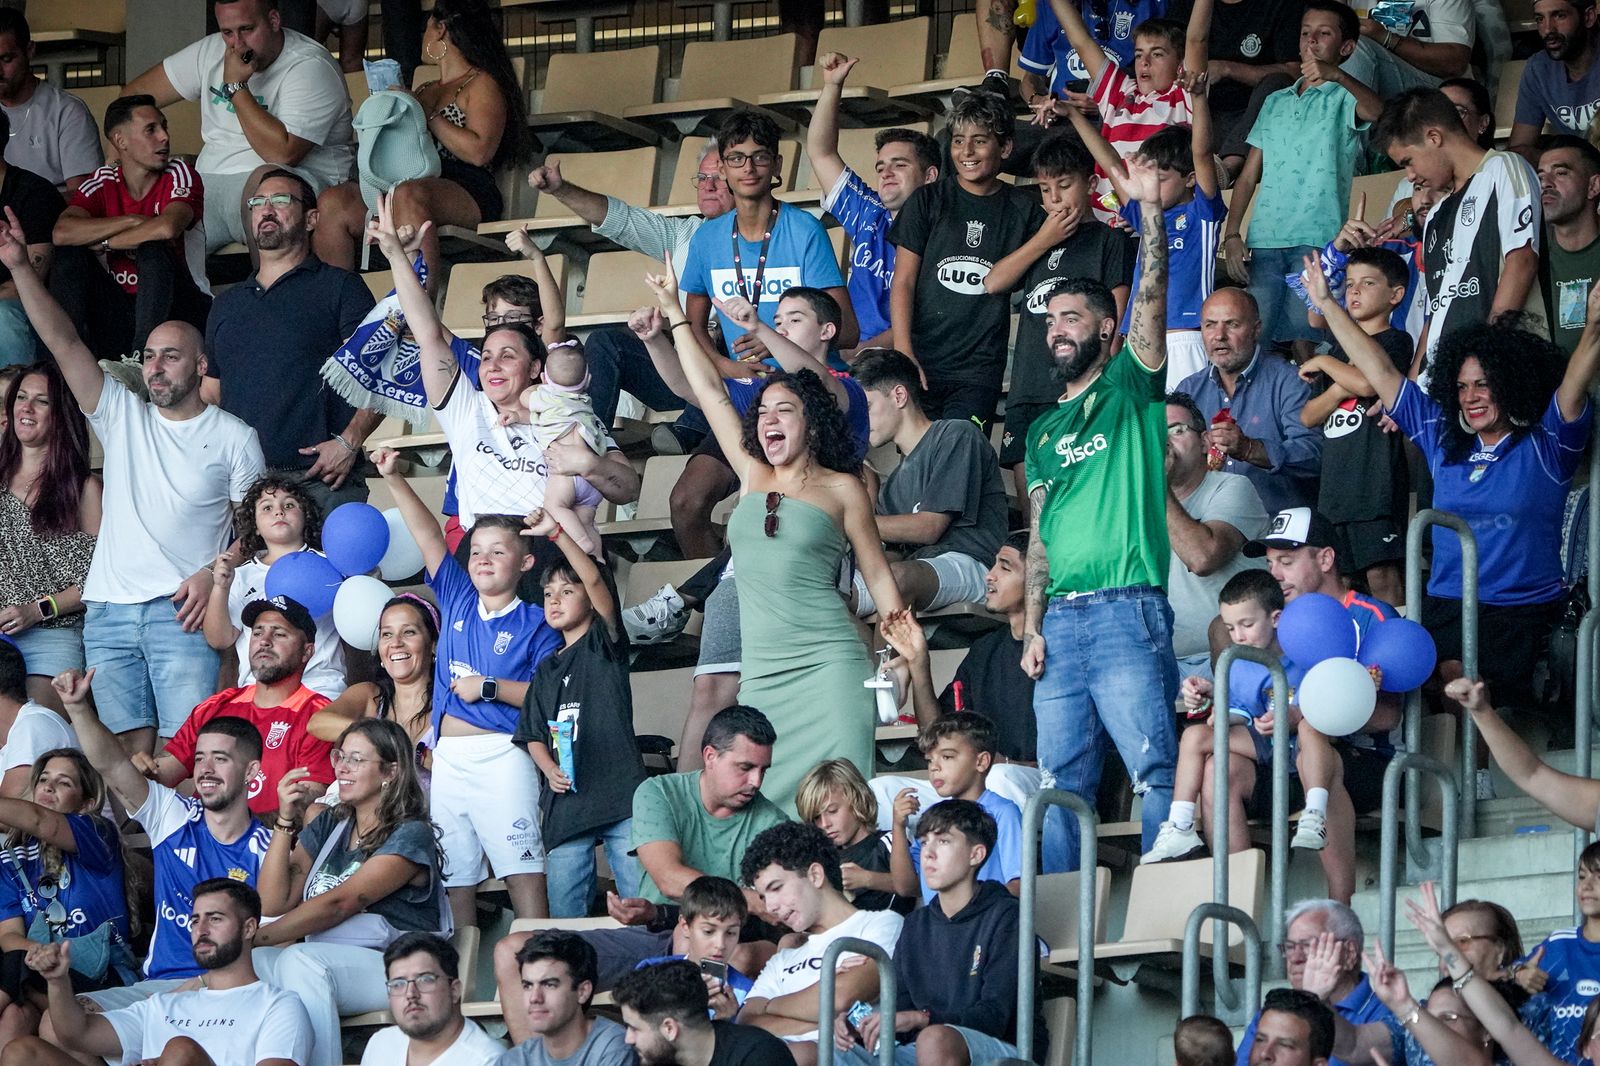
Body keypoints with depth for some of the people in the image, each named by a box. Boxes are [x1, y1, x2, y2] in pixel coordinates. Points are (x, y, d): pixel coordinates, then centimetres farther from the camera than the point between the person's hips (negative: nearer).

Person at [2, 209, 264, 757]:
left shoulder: (234, 437, 8)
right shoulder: (121, 415, 15)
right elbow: (63, 343, 7)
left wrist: (212, 575, -12)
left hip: (180, 609, -3)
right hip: (108, 608, 3)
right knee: (128, 749, -4)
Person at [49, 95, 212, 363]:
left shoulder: (180, 175, -6)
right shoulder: (104, 181, 3)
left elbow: (167, 228, -29)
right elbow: (61, 233, -15)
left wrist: (103, 244, -15)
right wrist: (132, 221, -20)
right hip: (120, 307, 3)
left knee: (154, 251, -30)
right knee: (70, 253, -13)